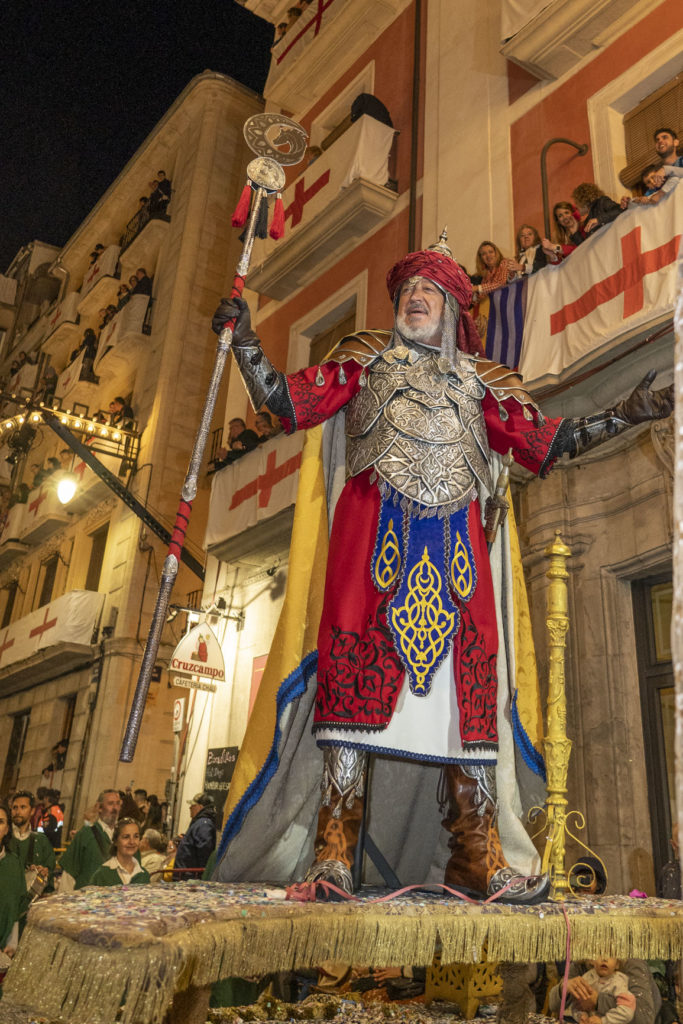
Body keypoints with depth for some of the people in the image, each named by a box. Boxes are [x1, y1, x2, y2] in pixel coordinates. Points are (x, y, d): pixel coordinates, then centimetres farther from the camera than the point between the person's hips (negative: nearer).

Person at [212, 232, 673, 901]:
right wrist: (245, 342, 2)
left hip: (453, 541, 2)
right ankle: (334, 852, -6)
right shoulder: (365, 357, 19)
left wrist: (626, 416, 11)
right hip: (376, 527, -2)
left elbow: (543, 442, 16)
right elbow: (290, 403, 11)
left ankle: (476, 858, 4)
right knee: (358, 668, -12)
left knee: (467, 677, -3)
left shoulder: (480, 380, 22)